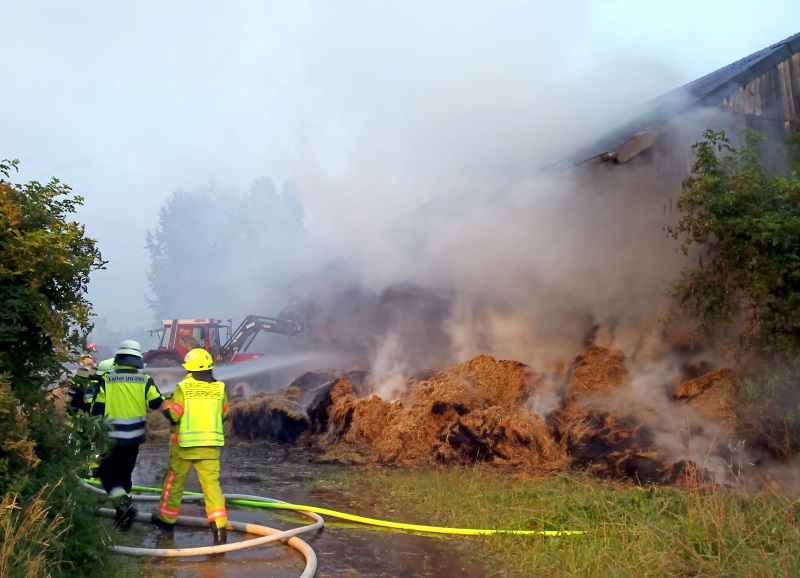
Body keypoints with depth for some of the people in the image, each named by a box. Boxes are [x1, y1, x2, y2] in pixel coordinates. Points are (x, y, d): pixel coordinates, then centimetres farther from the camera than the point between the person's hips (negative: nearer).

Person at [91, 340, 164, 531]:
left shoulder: (106, 379, -6)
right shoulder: (145, 380, -3)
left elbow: (97, 409, -3)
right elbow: (156, 403, -10)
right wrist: (163, 399, 14)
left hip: (111, 436, -3)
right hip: (134, 436, 3)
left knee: (106, 472, 11)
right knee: (124, 475, 16)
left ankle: (123, 503, -12)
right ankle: (123, 517, 21)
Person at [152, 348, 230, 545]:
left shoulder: (183, 387, -9)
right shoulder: (219, 388, 0)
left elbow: (173, 415, -9)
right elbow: (223, 415, 10)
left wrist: (167, 404, 11)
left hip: (186, 442, -2)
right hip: (211, 442, 2)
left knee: (175, 479, 17)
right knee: (211, 482, 1)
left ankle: (167, 518, 34)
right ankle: (219, 526, -9)